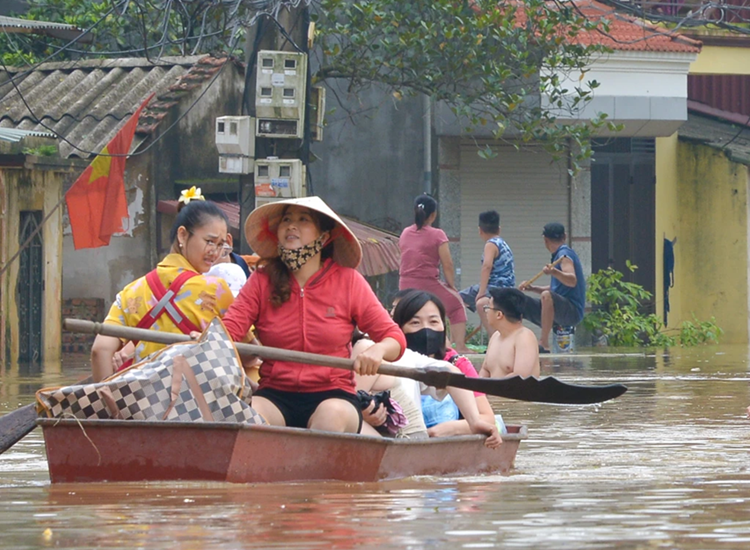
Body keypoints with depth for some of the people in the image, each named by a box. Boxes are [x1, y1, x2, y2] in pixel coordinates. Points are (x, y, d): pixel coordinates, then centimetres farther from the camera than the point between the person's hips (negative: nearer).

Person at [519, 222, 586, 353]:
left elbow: (572, 281, -26)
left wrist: (554, 272, -44)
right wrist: (533, 288, 17)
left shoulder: (564, 254, -8)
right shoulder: (560, 255, 21)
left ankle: (544, 344, -40)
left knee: (547, 296, -39)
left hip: (572, 312, -9)